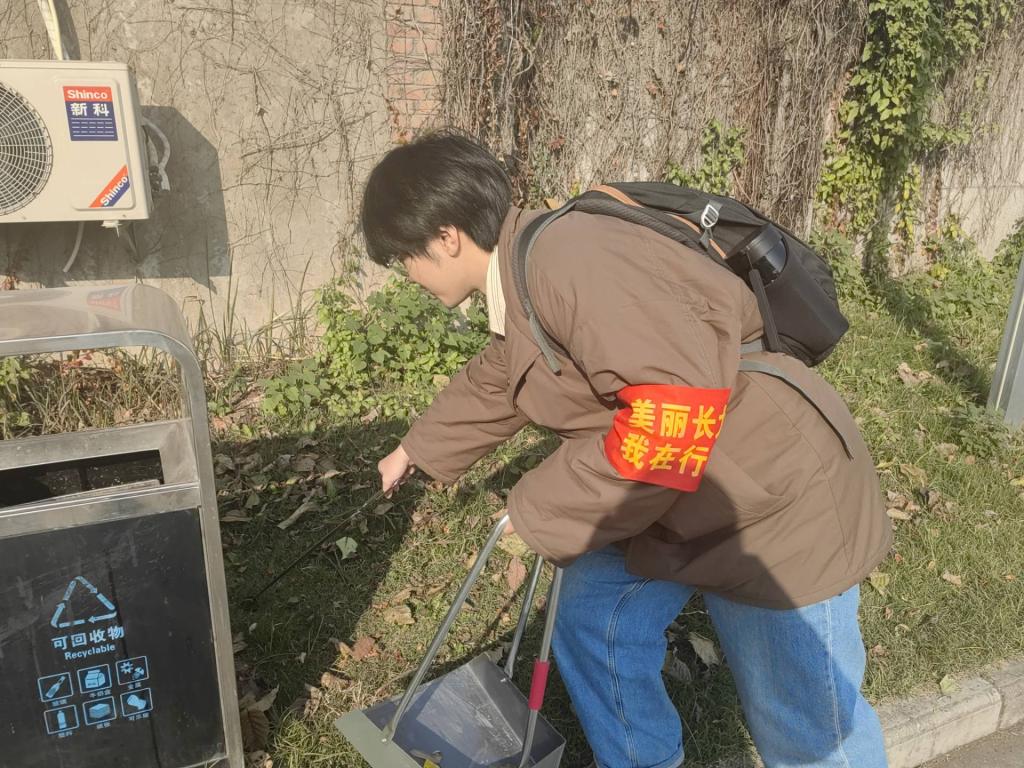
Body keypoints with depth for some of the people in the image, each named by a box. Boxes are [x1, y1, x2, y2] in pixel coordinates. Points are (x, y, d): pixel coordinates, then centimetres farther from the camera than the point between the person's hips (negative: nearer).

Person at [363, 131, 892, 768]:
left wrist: (540, 513, -22)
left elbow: (680, 397, -35)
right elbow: (492, 385, 26)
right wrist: (418, 451, 40)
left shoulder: (567, 256, -27)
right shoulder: (521, 285, 7)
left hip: (774, 498, -9)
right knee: (593, 624, 17)